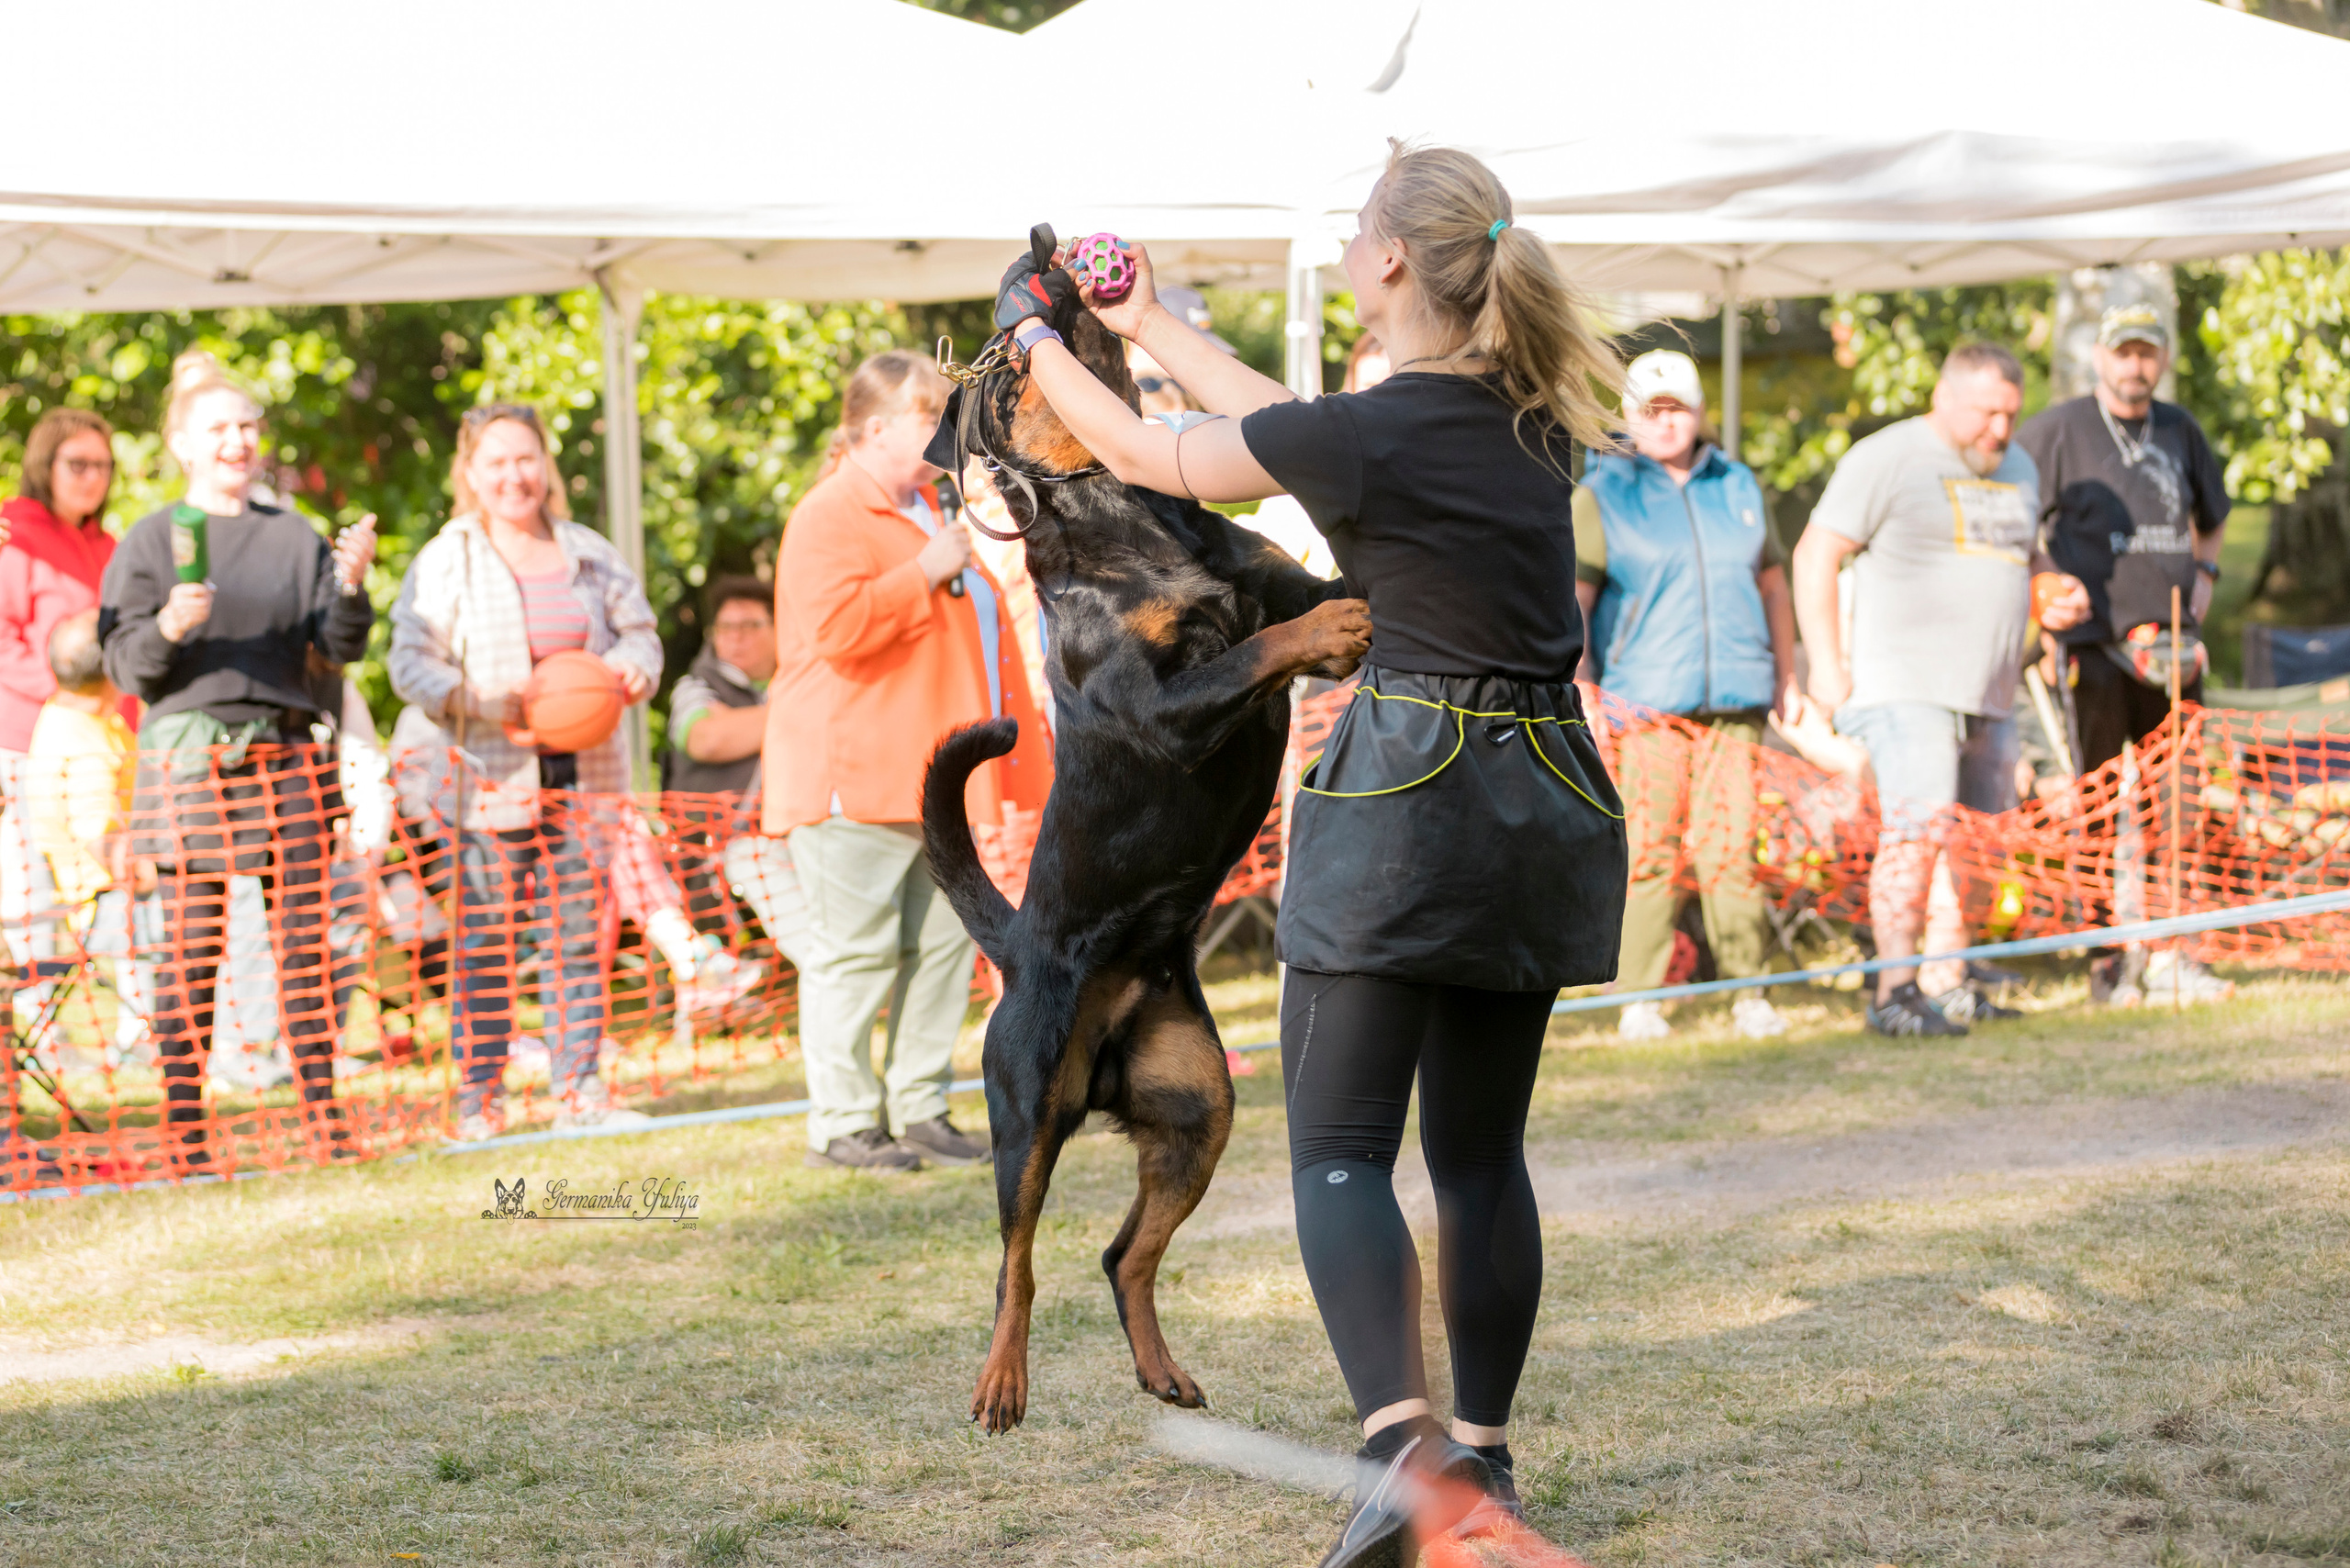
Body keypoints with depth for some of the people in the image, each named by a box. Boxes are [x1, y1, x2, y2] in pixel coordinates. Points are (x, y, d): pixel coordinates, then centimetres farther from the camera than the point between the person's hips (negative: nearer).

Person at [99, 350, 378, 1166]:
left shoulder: (296, 537, 14)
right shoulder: (153, 540, 4)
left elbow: (341, 647, 7)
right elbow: (127, 667, 0)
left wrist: (350, 585, -12)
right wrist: (169, 626, -20)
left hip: (286, 755, 3)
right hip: (189, 753, -3)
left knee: (305, 940, 1)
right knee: (193, 947, -4)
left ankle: (325, 1115, 5)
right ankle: (183, 1132, 0)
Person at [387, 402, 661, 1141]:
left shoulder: (589, 554, 14)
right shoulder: (444, 562, 1)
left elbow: (639, 633, 18)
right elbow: (411, 662, -5)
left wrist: (630, 670, -6)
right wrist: (484, 705, -20)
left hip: (581, 774, 4)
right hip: (487, 776, -4)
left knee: (582, 931, 4)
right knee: (485, 940, -4)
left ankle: (580, 1087, 12)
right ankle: (479, 1099, 2)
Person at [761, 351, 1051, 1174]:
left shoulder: (932, 510, 21)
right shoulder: (829, 519, -10)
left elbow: (972, 619, 35)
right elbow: (837, 626, -26)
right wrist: (923, 574, -19)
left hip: (935, 771, 9)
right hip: (855, 775, -9)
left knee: (943, 942, 8)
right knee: (855, 948, -7)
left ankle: (919, 1108, 15)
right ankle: (843, 1122, -3)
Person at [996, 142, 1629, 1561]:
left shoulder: (1371, 434, -15)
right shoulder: (1533, 417, 6)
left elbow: (1145, 455, 0)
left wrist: (1039, 337, 18)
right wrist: (1152, 327, 28)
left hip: (1407, 787, -7)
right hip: (1545, 802, 7)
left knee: (1342, 1149, -4)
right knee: (1482, 1149, 16)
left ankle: (1403, 1445, -22)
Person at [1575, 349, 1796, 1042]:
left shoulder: (1737, 488, 16)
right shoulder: (1603, 495, 4)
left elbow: (1772, 582, 25)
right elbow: (1567, 601, 0)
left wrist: (1786, 677, 22)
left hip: (1733, 699, 3)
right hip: (1642, 700, -3)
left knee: (1729, 847, -2)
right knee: (1647, 849, -6)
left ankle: (1747, 993, 4)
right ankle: (1638, 999, -1)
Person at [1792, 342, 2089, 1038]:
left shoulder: (2017, 468, 19)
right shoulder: (1886, 458, -4)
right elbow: (1815, 555, -6)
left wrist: (2061, 595, 11)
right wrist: (1825, 662, -12)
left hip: (1987, 694, 8)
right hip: (1904, 686, -8)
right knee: (1918, 828, -17)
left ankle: (1949, 988, 14)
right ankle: (1893, 993, -15)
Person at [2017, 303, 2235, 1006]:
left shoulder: (2179, 430, 13)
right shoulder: (2057, 431, -3)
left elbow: (2211, 519, 30)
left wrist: (2203, 579, 14)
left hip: (2171, 642, 5)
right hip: (2095, 638, -5)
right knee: (2103, 808, -4)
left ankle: (2166, 953, 10)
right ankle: (2110, 959, 1)